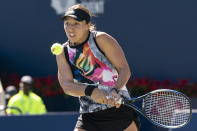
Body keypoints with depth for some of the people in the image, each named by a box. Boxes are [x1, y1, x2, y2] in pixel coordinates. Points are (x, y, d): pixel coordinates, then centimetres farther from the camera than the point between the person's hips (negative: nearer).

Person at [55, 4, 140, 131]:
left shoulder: (101, 39, -7)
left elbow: (124, 69, -11)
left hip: (119, 108, -3)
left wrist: (116, 91, -30)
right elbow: (66, 85, -7)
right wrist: (90, 91, -27)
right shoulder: (63, 53, 3)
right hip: (89, 117, 3)